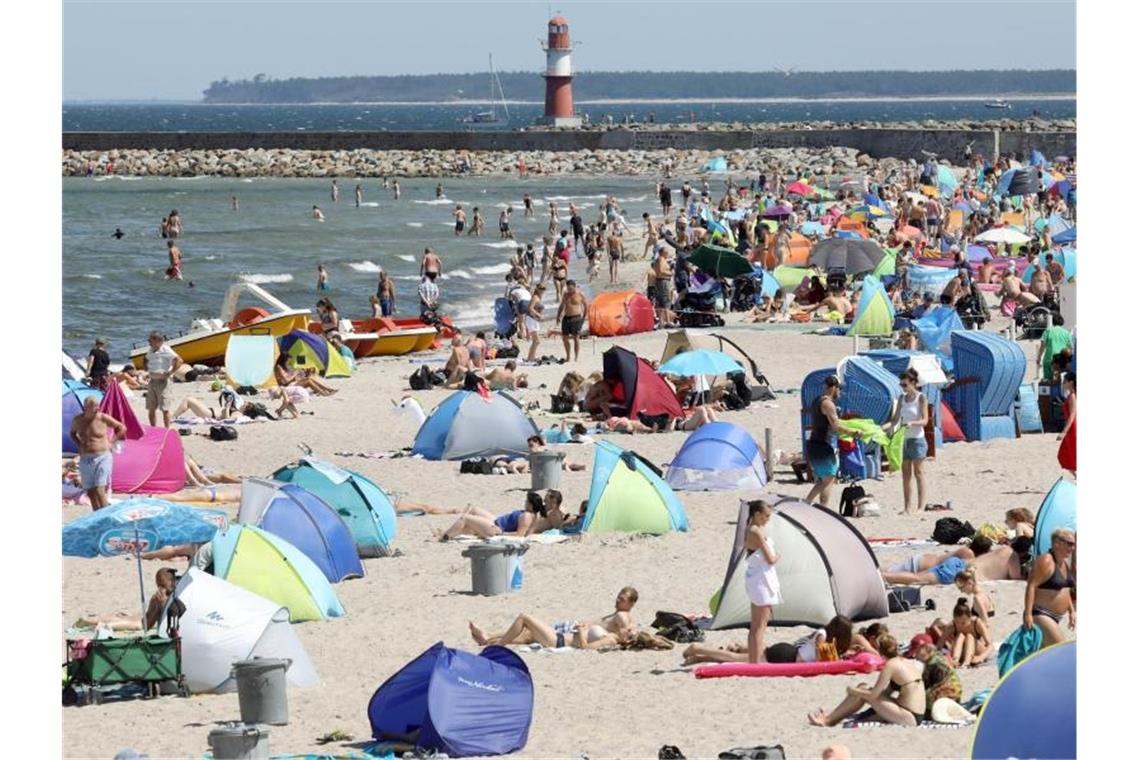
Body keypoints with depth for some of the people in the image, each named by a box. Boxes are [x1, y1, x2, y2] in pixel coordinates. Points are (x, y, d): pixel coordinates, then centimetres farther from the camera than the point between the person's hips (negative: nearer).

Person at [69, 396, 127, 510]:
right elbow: (72, 433, 23)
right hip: (85, 459, 4)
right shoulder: (77, 420, 1)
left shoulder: (103, 418, -7)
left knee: (99, 491, -14)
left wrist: (110, 442, -2)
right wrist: (79, 445, 8)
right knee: (90, 492, 7)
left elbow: (122, 428, 5)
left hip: (102, 458, -4)